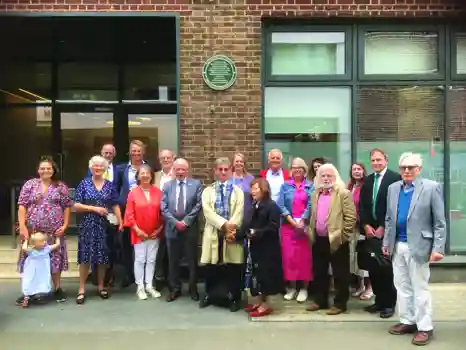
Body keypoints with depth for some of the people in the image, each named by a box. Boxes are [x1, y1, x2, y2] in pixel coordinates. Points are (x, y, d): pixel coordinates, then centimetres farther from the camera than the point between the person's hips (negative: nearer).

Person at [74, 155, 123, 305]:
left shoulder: (109, 185, 8)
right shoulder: (84, 184, 1)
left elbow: (115, 205, 7)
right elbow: (76, 205, -4)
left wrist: (120, 221, -4)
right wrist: (95, 209, -13)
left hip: (104, 225, 2)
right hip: (87, 225, -2)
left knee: (103, 256, 7)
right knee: (85, 256, -2)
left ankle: (100, 286, 21)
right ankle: (82, 289, 7)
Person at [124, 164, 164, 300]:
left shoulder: (158, 192, 1)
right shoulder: (133, 192, -5)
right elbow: (129, 214, -6)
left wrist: (160, 228, -2)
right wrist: (137, 230, -11)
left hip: (155, 233, 2)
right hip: (139, 233, -2)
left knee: (151, 260, 10)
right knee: (140, 260, 3)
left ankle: (149, 286, 20)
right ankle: (140, 287, 14)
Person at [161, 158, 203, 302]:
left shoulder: (196, 184, 2)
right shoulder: (167, 185, 7)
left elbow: (198, 205, -6)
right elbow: (163, 207, 1)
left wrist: (186, 221, -12)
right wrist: (175, 222, -11)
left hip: (190, 228, -1)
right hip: (172, 228, 2)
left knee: (192, 260, 8)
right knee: (173, 260, 8)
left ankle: (193, 288, 21)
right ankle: (175, 288, 21)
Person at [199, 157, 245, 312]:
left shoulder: (238, 191, 10)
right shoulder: (207, 191, 10)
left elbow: (239, 214, -2)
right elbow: (208, 212, -6)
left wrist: (232, 229, -18)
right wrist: (224, 224, -18)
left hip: (232, 234, -1)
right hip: (213, 234, 1)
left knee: (234, 268, 2)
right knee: (211, 268, 9)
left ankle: (234, 298, 17)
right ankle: (209, 295, 28)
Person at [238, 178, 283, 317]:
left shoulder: (272, 206, -11)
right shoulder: (253, 206, 13)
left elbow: (273, 227, -19)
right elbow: (247, 225, 9)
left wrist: (257, 233, -25)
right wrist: (237, 235, -5)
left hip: (267, 247, -8)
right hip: (255, 246, 8)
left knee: (264, 274, -2)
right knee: (256, 273, 12)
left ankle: (264, 305, 8)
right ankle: (259, 301, 23)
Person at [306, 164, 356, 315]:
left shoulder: (343, 193, -7)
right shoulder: (315, 194, 14)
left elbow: (351, 216, -11)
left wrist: (343, 235, -12)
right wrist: (311, 232, 12)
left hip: (336, 240, -6)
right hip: (319, 239, 6)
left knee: (340, 274, 4)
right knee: (319, 272, 14)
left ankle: (340, 303, 14)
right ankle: (320, 300, 26)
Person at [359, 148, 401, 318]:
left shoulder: (395, 178, -6)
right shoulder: (367, 180, 14)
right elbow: (362, 205, 11)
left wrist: (383, 228, -12)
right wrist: (366, 226, -2)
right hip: (371, 230, 5)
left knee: (386, 267, 1)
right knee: (373, 267, 6)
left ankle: (389, 303, 15)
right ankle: (379, 300, 21)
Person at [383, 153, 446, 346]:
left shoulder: (432, 187, -7)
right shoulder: (393, 188, 9)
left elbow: (439, 222, -8)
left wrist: (438, 248, -13)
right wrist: (386, 242, 10)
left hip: (418, 246, -5)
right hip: (398, 246, 6)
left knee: (420, 288, 3)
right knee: (402, 286, 14)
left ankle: (425, 327, 14)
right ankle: (407, 321, 27)